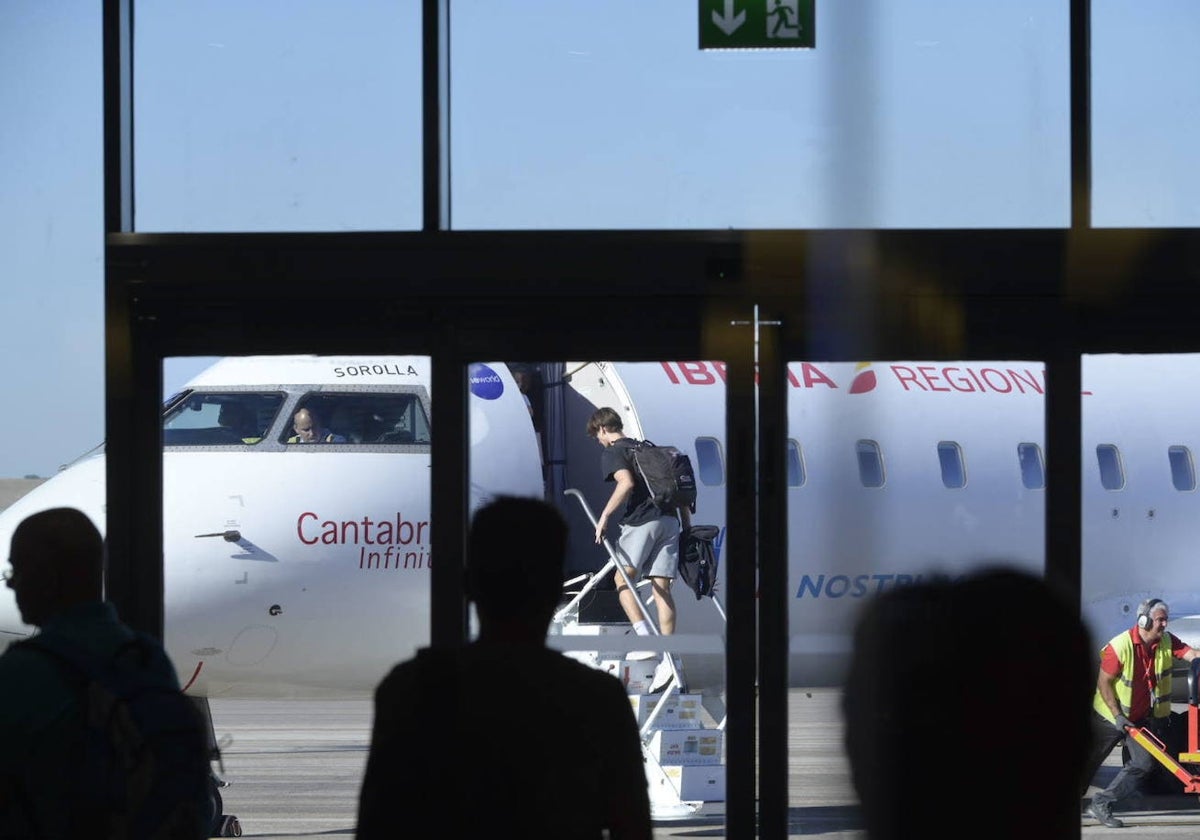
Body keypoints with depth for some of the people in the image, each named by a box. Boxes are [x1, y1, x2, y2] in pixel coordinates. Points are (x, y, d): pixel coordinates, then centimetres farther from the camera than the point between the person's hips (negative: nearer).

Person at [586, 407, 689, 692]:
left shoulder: (612, 453, 3)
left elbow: (626, 483, -17)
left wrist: (604, 516, -13)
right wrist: (687, 525, 26)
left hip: (642, 520, -7)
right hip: (669, 521, 7)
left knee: (623, 579, 3)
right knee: (661, 587, 3)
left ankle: (644, 637, -18)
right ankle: (669, 660, -4)